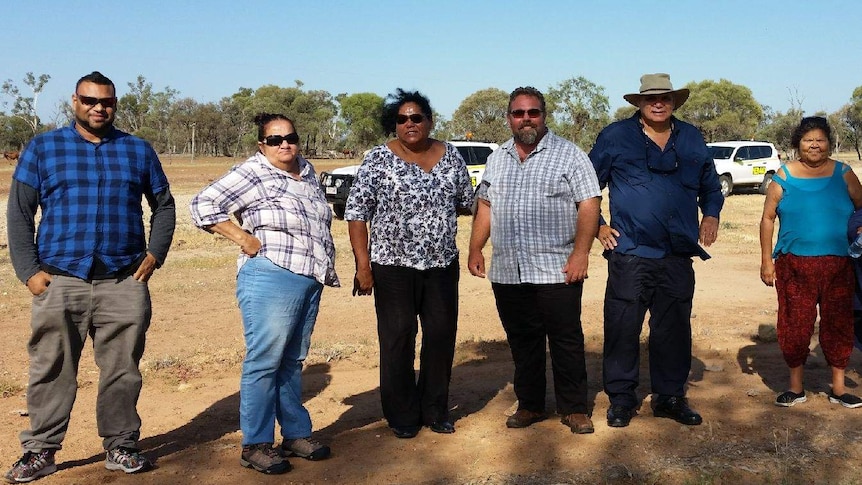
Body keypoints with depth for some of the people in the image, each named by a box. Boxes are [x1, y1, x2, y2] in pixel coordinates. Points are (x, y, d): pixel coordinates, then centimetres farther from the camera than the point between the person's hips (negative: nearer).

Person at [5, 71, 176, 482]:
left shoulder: (138, 150, 12)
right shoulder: (43, 148, 8)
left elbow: (164, 204, 17)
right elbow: (19, 213, 5)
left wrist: (155, 253, 4)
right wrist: (28, 270, -4)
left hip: (125, 282, 1)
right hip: (59, 280, -1)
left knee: (122, 371, 6)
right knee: (51, 371, 4)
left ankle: (120, 446, 18)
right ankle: (40, 451, 16)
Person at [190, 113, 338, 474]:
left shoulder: (307, 171, 15)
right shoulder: (252, 174, -8)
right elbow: (203, 205, -11)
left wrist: (326, 266, 19)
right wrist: (242, 237, -14)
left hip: (311, 282, 7)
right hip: (272, 280, -7)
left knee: (293, 362, 15)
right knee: (264, 362, -3)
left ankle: (296, 434, 23)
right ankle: (255, 445, 6)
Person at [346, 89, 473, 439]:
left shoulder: (450, 155, 5)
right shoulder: (379, 158, -6)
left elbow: (466, 201, 19)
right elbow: (356, 212, -8)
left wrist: (436, 204, 8)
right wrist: (363, 265, -12)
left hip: (442, 265, 4)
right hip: (394, 267, -3)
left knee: (442, 337, 9)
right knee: (398, 341, 3)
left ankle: (435, 410, 26)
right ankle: (402, 416, 19)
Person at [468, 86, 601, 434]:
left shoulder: (569, 155, -1)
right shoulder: (497, 159, 15)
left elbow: (589, 204, -7)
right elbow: (484, 206, 18)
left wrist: (580, 253, -15)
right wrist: (475, 249, 11)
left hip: (556, 271, -4)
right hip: (506, 272, 5)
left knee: (566, 341, 1)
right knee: (522, 343, 12)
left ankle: (575, 409, 14)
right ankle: (529, 405, 25)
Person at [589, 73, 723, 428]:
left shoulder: (692, 139, 13)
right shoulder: (615, 137, 1)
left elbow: (710, 185, 27)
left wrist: (711, 215, 12)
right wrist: (597, 227, 1)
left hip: (678, 256, 4)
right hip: (630, 255, -3)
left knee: (675, 329, 10)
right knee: (622, 329, -1)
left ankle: (671, 397, 24)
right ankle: (621, 399, 13)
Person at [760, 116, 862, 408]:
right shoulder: (785, 176, 3)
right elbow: (768, 218, 3)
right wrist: (767, 260, -2)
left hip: (837, 266, 1)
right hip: (794, 265, -1)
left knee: (838, 324, 7)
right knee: (794, 325, 3)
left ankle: (838, 388, 21)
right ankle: (796, 387, 18)